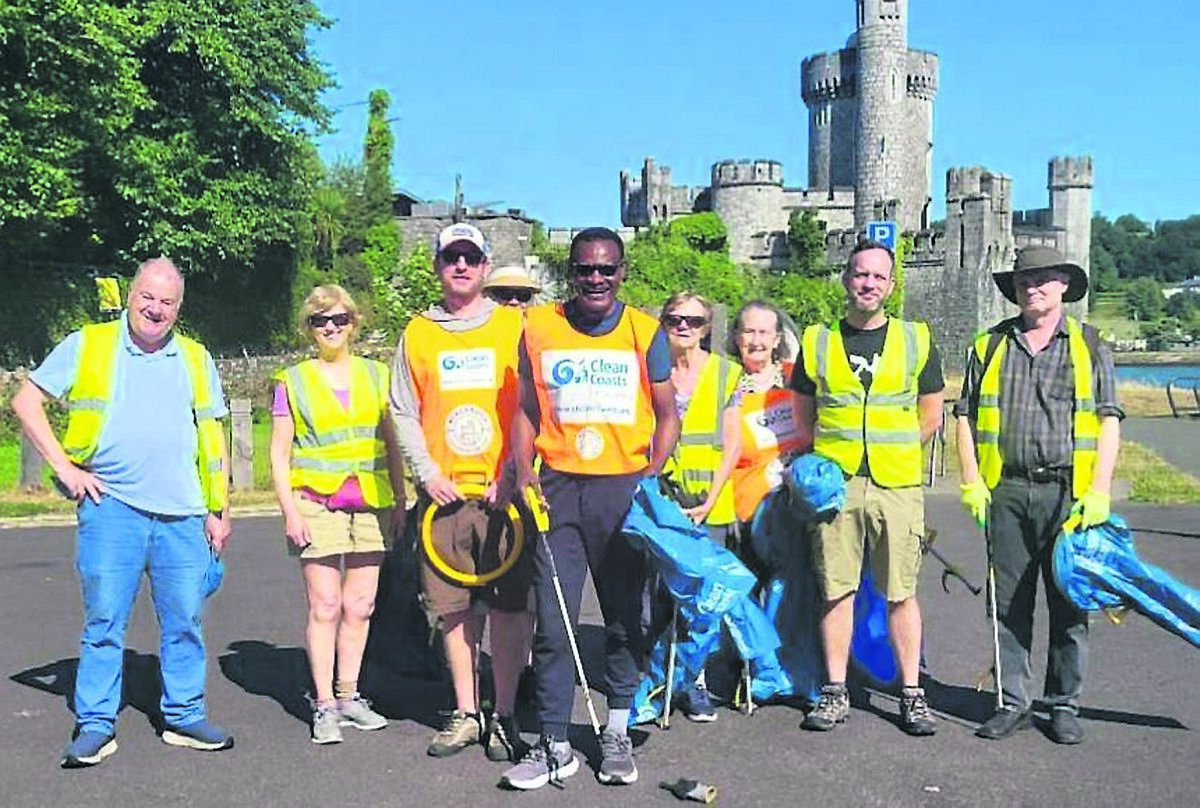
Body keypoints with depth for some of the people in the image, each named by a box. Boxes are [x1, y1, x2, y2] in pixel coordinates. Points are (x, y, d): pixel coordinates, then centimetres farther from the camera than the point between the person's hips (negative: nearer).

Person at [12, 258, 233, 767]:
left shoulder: (196, 359, 14)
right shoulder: (87, 346, 6)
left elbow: (213, 438, 17)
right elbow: (26, 401, 6)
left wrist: (219, 509, 11)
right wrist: (64, 467, -2)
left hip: (183, 514, 3)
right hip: (111, 506, -2)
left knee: (185, 620, 6)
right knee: (104, 620, -1)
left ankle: (185, 716, 18)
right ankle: (95, 725, 9)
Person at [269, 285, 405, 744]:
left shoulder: (376, 375, 11)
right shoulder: (293, 382, 5)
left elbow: (392, 444, 13)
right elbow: (279, 453, 3)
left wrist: (400, 501, 8)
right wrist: (290, 510, -5)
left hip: (371, 504, 3)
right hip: (317, 503, -3)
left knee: (360, 605, 7)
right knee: (324, 606, -3)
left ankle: (348, 695, 20)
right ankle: (324, 705, 5)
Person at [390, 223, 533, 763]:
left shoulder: (515, 325, 5)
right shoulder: (417, 333, 11)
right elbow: (403, 414, 11)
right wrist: (428, 473, -2)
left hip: (504, 493, -2)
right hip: (444, 492, 2)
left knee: (510, 607, -1)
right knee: (454, 608, 7)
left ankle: (504, 717, 10)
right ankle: (465, 714, 19)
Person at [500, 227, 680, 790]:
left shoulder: (645, 333, 3)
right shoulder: (538, 328, 6)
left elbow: (667, 415, 6)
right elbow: (527, 409, 12)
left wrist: (652, 472, -10)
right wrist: (523, 471, -2)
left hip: (624, 488, 0)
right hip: (558, 488, 1)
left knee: (624, 616, 9)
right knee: (553, 620, 1)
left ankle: (617, 735, 24)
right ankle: (554, 746, 11)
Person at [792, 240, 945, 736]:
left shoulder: (916, 341, 8)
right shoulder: (816, 343, 8)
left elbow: (930, 419, 13)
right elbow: (802, 420, 15)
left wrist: (890, 453, 8)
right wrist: (819, 469, 6)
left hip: (897, 486, 0)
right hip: (834, 486, 0)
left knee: (901, 592, 3)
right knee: (837, 590, 4)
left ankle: (912, 694, 14)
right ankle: (835, 692, 14)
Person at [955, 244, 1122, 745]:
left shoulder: (1089, 348, 8)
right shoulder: (989, 346, 12)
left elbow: (1109, 422, 4)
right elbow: (966, 416, 11)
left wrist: (1098, 492, -6)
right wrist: (971, 481, 1)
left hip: (1068, 492, -1)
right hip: (1006, 491, 1)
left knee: (1069, 602, 4)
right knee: (1010, 603, 6)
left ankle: (1064, 704, 17)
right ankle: (1013, 702, 16)